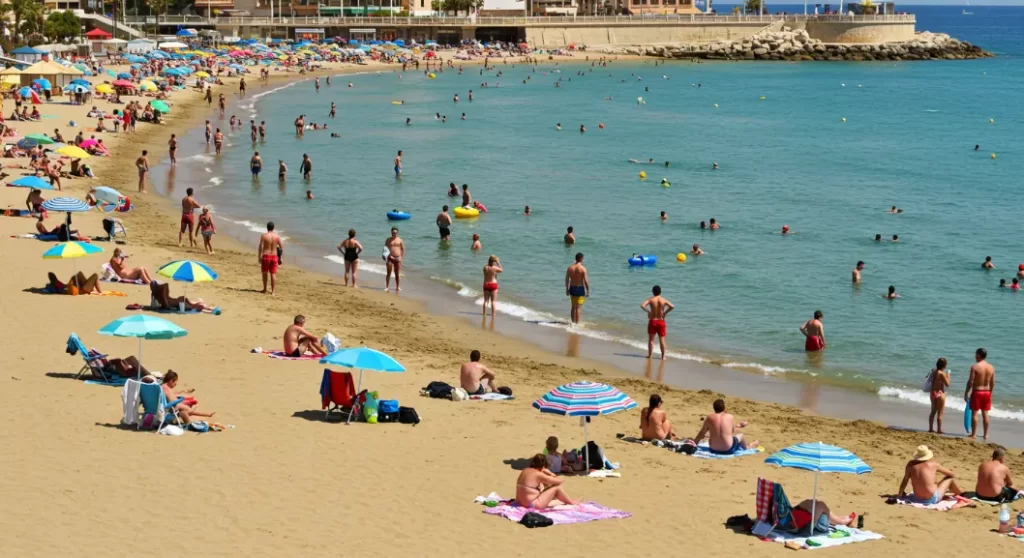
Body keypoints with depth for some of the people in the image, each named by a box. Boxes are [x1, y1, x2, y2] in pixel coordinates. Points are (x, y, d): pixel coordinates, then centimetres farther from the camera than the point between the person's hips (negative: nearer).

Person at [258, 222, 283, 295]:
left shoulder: (264, 235, -8)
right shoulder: (277, 236, 1)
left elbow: (260, 247, -11)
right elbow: (281, 248, 3)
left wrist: (259, 257, -4)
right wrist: (279, 257, 16)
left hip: (266, 256, -2)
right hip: (274, 256, 2)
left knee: (264, 273, 15)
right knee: (273, 274, 3)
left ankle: (265, 289, 23)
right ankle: (273, 291, 0)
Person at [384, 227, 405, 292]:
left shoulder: (400, 240, 5)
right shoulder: (388, 240, 4)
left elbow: (403, 249, 6)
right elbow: (385, 249, 0)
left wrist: (401, 257, -3)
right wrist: (388, 256, -15)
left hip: (397, 259, 1)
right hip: (390, 258, -1)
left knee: (397, 273, 6)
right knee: (389, 273, -4)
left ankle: (398, 287, 14)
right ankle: (387, 286, 0)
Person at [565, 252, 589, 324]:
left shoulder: (569, 268, -1)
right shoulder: (583, 269, -14)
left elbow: (567, 280, 4)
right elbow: (586, 281, -15)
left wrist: (567, 290, 15)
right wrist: (588, 291, -6)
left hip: (572, 289, 4)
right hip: (580, 289, -4)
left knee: (573, 307, 18)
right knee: (578, 308, -1)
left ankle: (573, 322, 24)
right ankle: (577, 323, 0)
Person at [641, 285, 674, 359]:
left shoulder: (651, 299, -6)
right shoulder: (664, 300, -3)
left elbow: (642, 305, -18)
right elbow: (672, 307, -14)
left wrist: (647, 311, -3)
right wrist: (665, 312, -1)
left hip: (652, 321, -1)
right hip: (661, 321, 1)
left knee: (651, 339, 9)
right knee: (662, 340, 6)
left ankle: (649, 355, 11)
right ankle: (663, 356, 7)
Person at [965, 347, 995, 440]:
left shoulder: (975, 367, -14)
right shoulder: (991, 368, 3)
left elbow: (970, 382, -14)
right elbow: (992, 383, 7)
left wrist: (966, 393, -7)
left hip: (976, 392, -5)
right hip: (987, 392, 5)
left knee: (974, 413, 1)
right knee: (985, 413, 11)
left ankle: (973, 434, 3)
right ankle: (986, 434, 15)